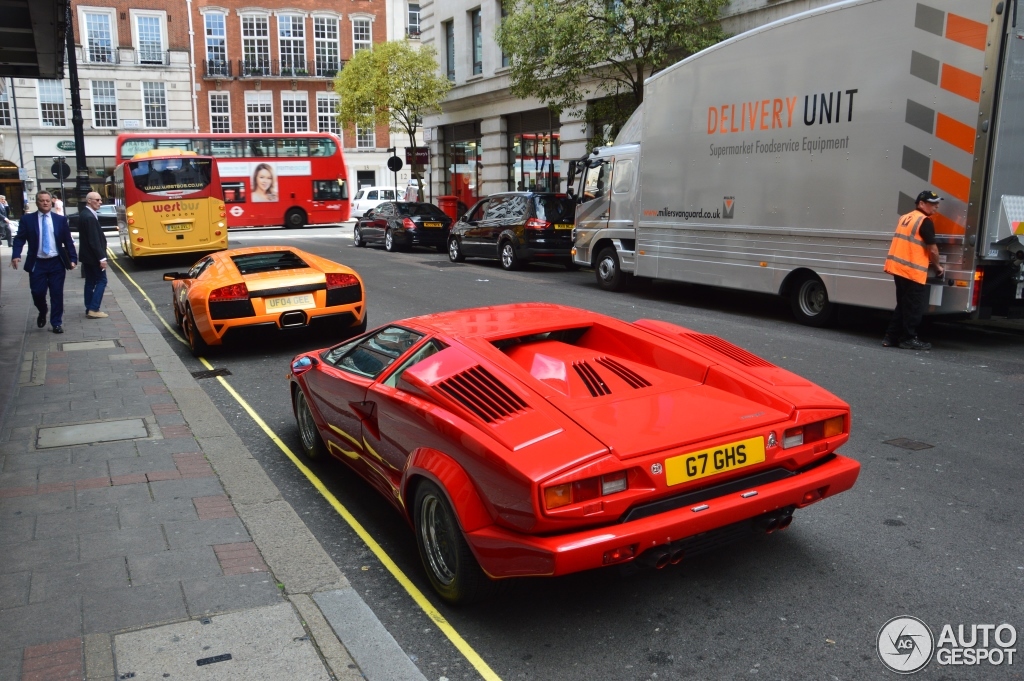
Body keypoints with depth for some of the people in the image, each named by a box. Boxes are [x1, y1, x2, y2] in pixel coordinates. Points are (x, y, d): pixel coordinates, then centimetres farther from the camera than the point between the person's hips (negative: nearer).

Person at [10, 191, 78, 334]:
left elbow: (68, 241, 5)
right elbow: (20, 238, -2)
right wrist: (16, 255, -17)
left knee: (57, 294, 3)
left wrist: (73, 259, -3)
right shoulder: (27, 219, 2)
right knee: (37, 292, 0)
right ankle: (42, 313, 32)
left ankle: (57, 323, 12)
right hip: (37, 263, 0)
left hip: (56, 263, 0)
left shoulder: (61, 219, 4)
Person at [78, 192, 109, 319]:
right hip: (93, 256, -10)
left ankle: (89, 309, 17)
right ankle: (93, 309, -4)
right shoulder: (90, 217, -20)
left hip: (86, 255, 10)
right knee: (101, 281, -3)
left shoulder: (84, 214, 11)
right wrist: (101, 258, -22)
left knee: (90, 281, 13)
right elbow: (94, 240, -23)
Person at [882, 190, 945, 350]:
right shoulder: (925, 221, -9)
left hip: (899, 267, 8)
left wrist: (928, 262, 26)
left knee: (903, 305, 16)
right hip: (913, 270, -8)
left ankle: (891, 337, 16)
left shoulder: (905, 218, 17)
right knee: (914, 307, 1)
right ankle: (909, 339, 6)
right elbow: (932, 249, -9)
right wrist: (938, 266, 8)